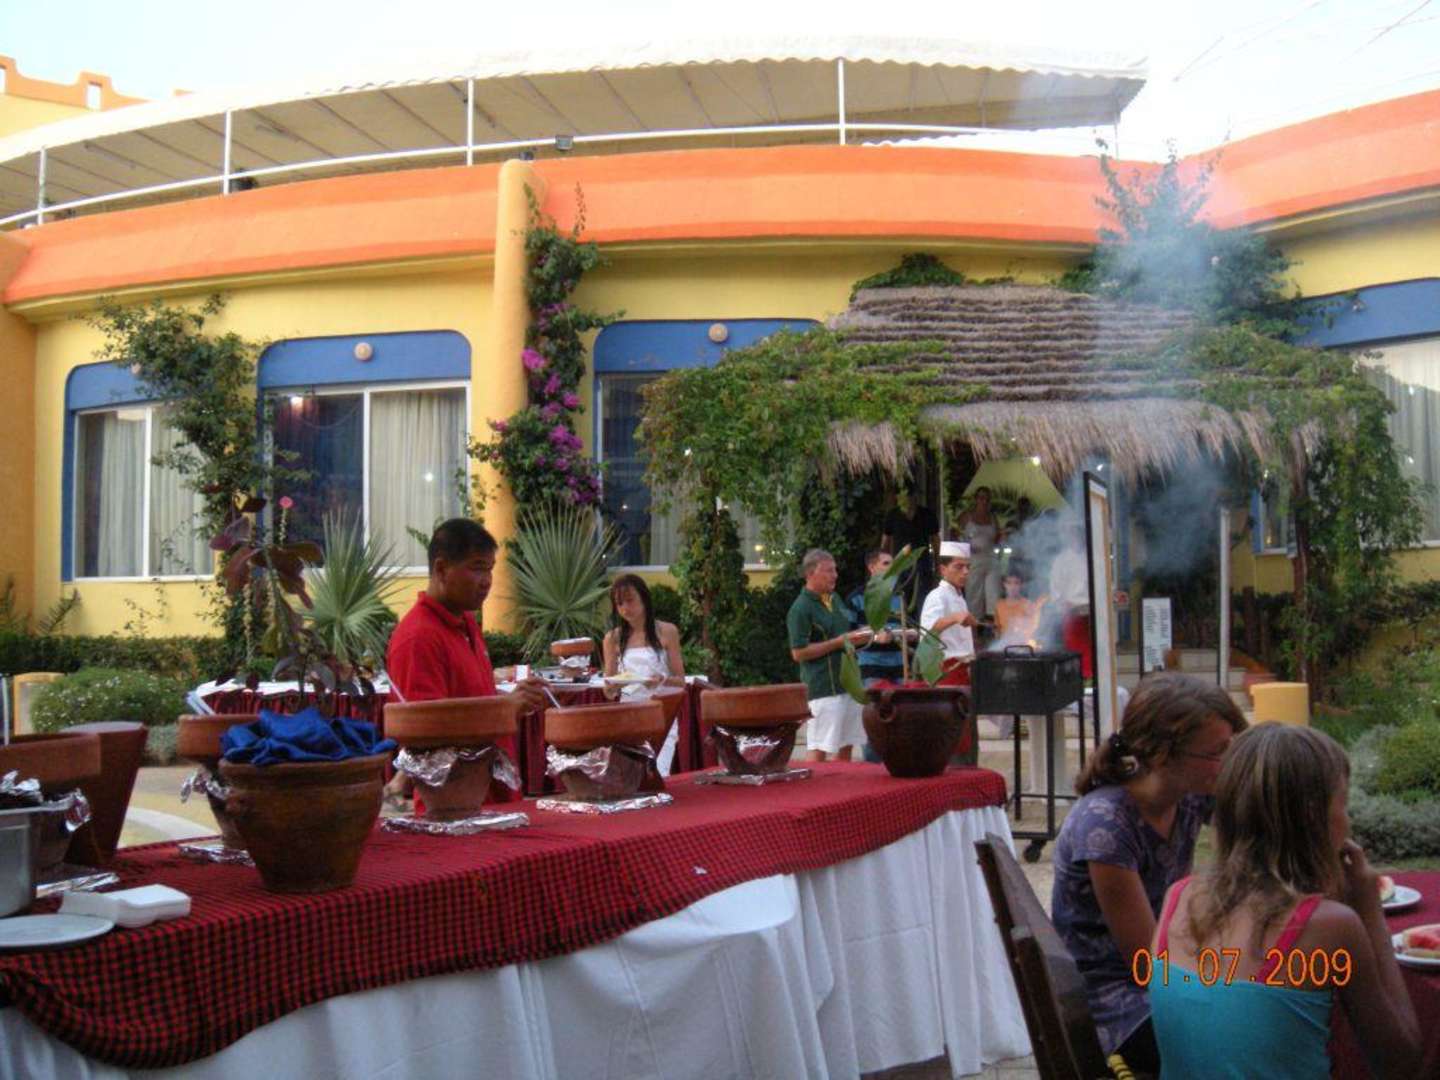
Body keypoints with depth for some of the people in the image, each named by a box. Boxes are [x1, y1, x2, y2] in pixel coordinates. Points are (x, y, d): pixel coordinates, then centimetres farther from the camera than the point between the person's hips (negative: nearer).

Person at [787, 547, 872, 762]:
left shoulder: (834, 599, 15)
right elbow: (798, 653, -16)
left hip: (848, 683, 8)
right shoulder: (801, 608, -12)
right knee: (819, 749, -7)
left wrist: (857, 637, 5)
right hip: (823, 688, -8)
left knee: (846, 745, 12)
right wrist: (839, 642, -17)